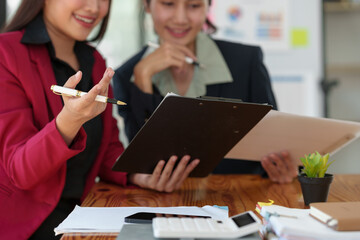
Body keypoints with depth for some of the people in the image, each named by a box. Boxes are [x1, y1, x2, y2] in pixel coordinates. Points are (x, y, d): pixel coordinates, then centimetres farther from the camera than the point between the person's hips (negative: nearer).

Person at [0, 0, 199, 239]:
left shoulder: (94, 61, 10)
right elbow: (20, 171, -17)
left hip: (77, 207, 7)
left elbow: (109, 150, 10)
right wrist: (70, 120, -35)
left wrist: (137, 175, -12)